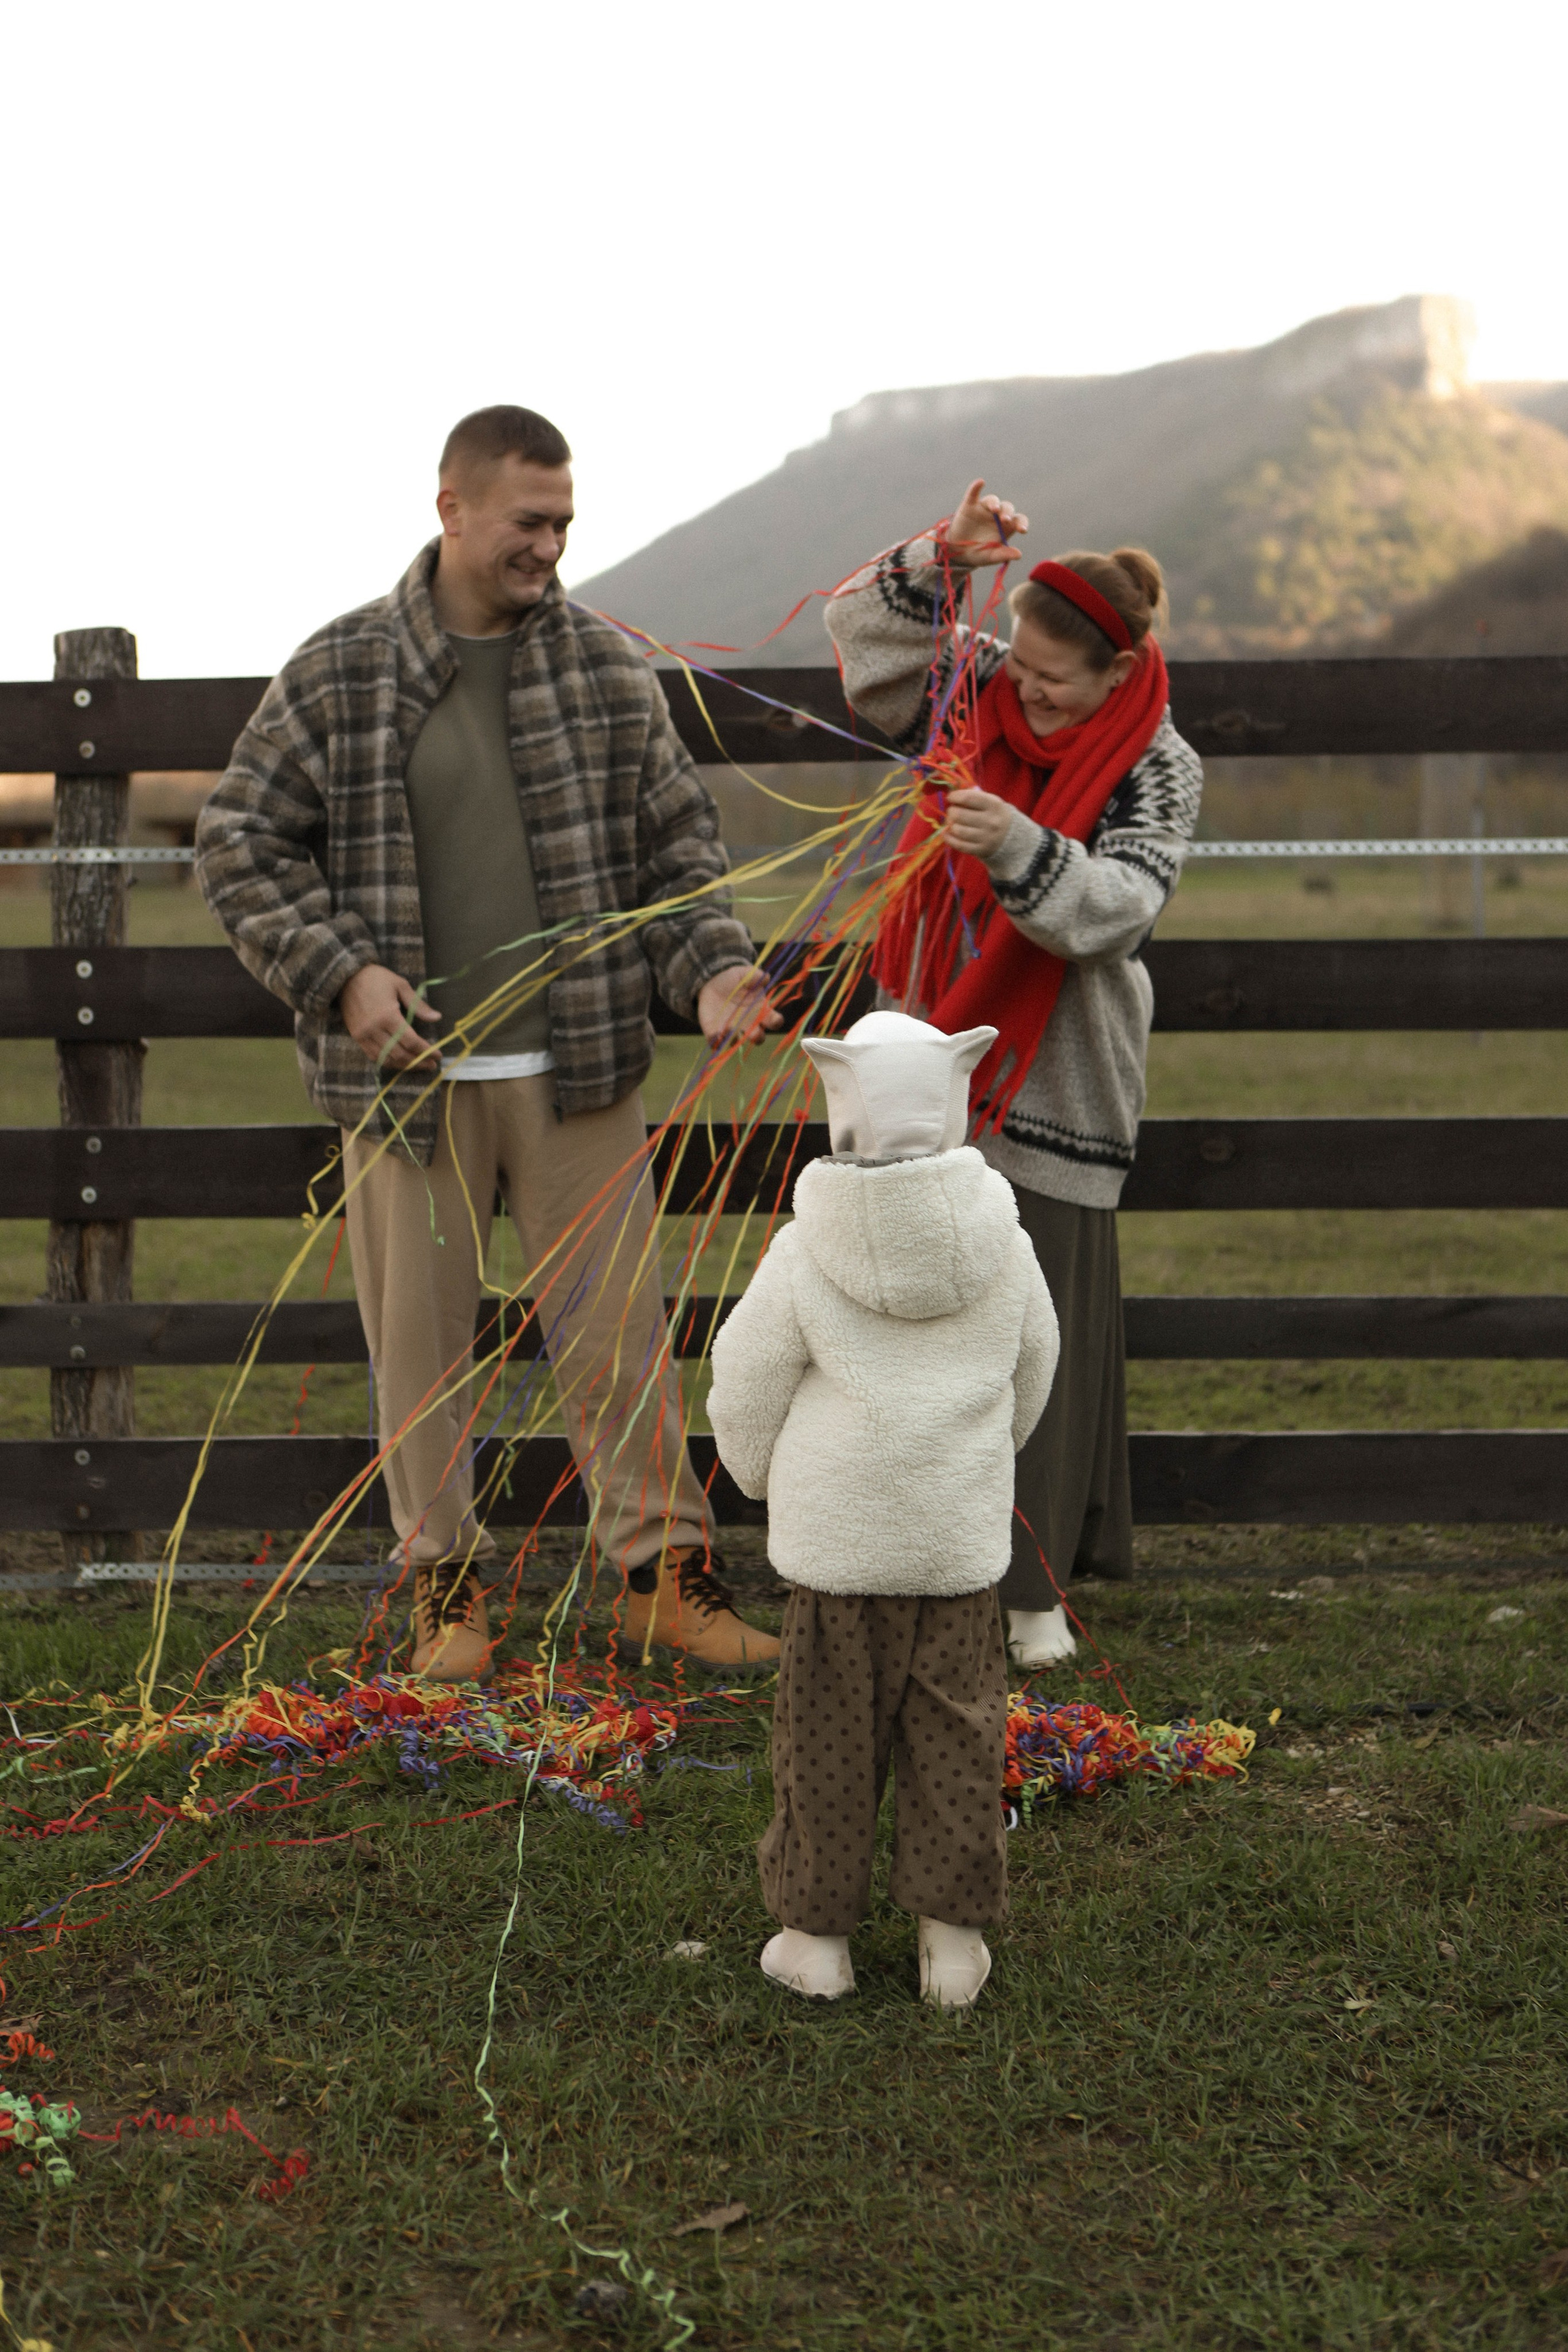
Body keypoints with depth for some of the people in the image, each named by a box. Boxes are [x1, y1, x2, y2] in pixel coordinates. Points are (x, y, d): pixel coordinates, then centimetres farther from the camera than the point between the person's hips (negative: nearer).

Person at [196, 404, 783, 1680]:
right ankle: (445, 1581, 22)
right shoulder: (340, 672, -1)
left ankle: (666, 1572, 17)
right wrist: (340, 971, -9)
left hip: (577, 1064, 1)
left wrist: (710, 967, -8)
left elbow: (679, 840, 9)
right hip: (407, 1071, -1)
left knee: (617, 1323, 5)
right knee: (421, 1333, 7)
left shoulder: (608, 667, 5)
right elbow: (242, 842, 3)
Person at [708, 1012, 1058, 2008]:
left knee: (831, 1734, 9)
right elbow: (1032, 1370, 11)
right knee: (955, 1731, 11)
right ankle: (955, 1936, 17)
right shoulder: (1001, 1243, -4)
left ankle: (818, 1935, 18)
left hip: (838, 1541, -2)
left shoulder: (806, 1252, -12)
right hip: (963, 1537, 2)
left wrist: (765, 1476, 18)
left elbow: (746, 1385, -2)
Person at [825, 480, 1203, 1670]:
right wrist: (944, 558, -10)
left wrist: (1018, 847, -37)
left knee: (1044, 1319, -1)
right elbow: (863, 629, 6)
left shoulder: (1158, 769, -8)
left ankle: (1031, 1583, 10)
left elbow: (1119, 904, -20)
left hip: (1054, 1086, -4)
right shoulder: (979, 691, 4)